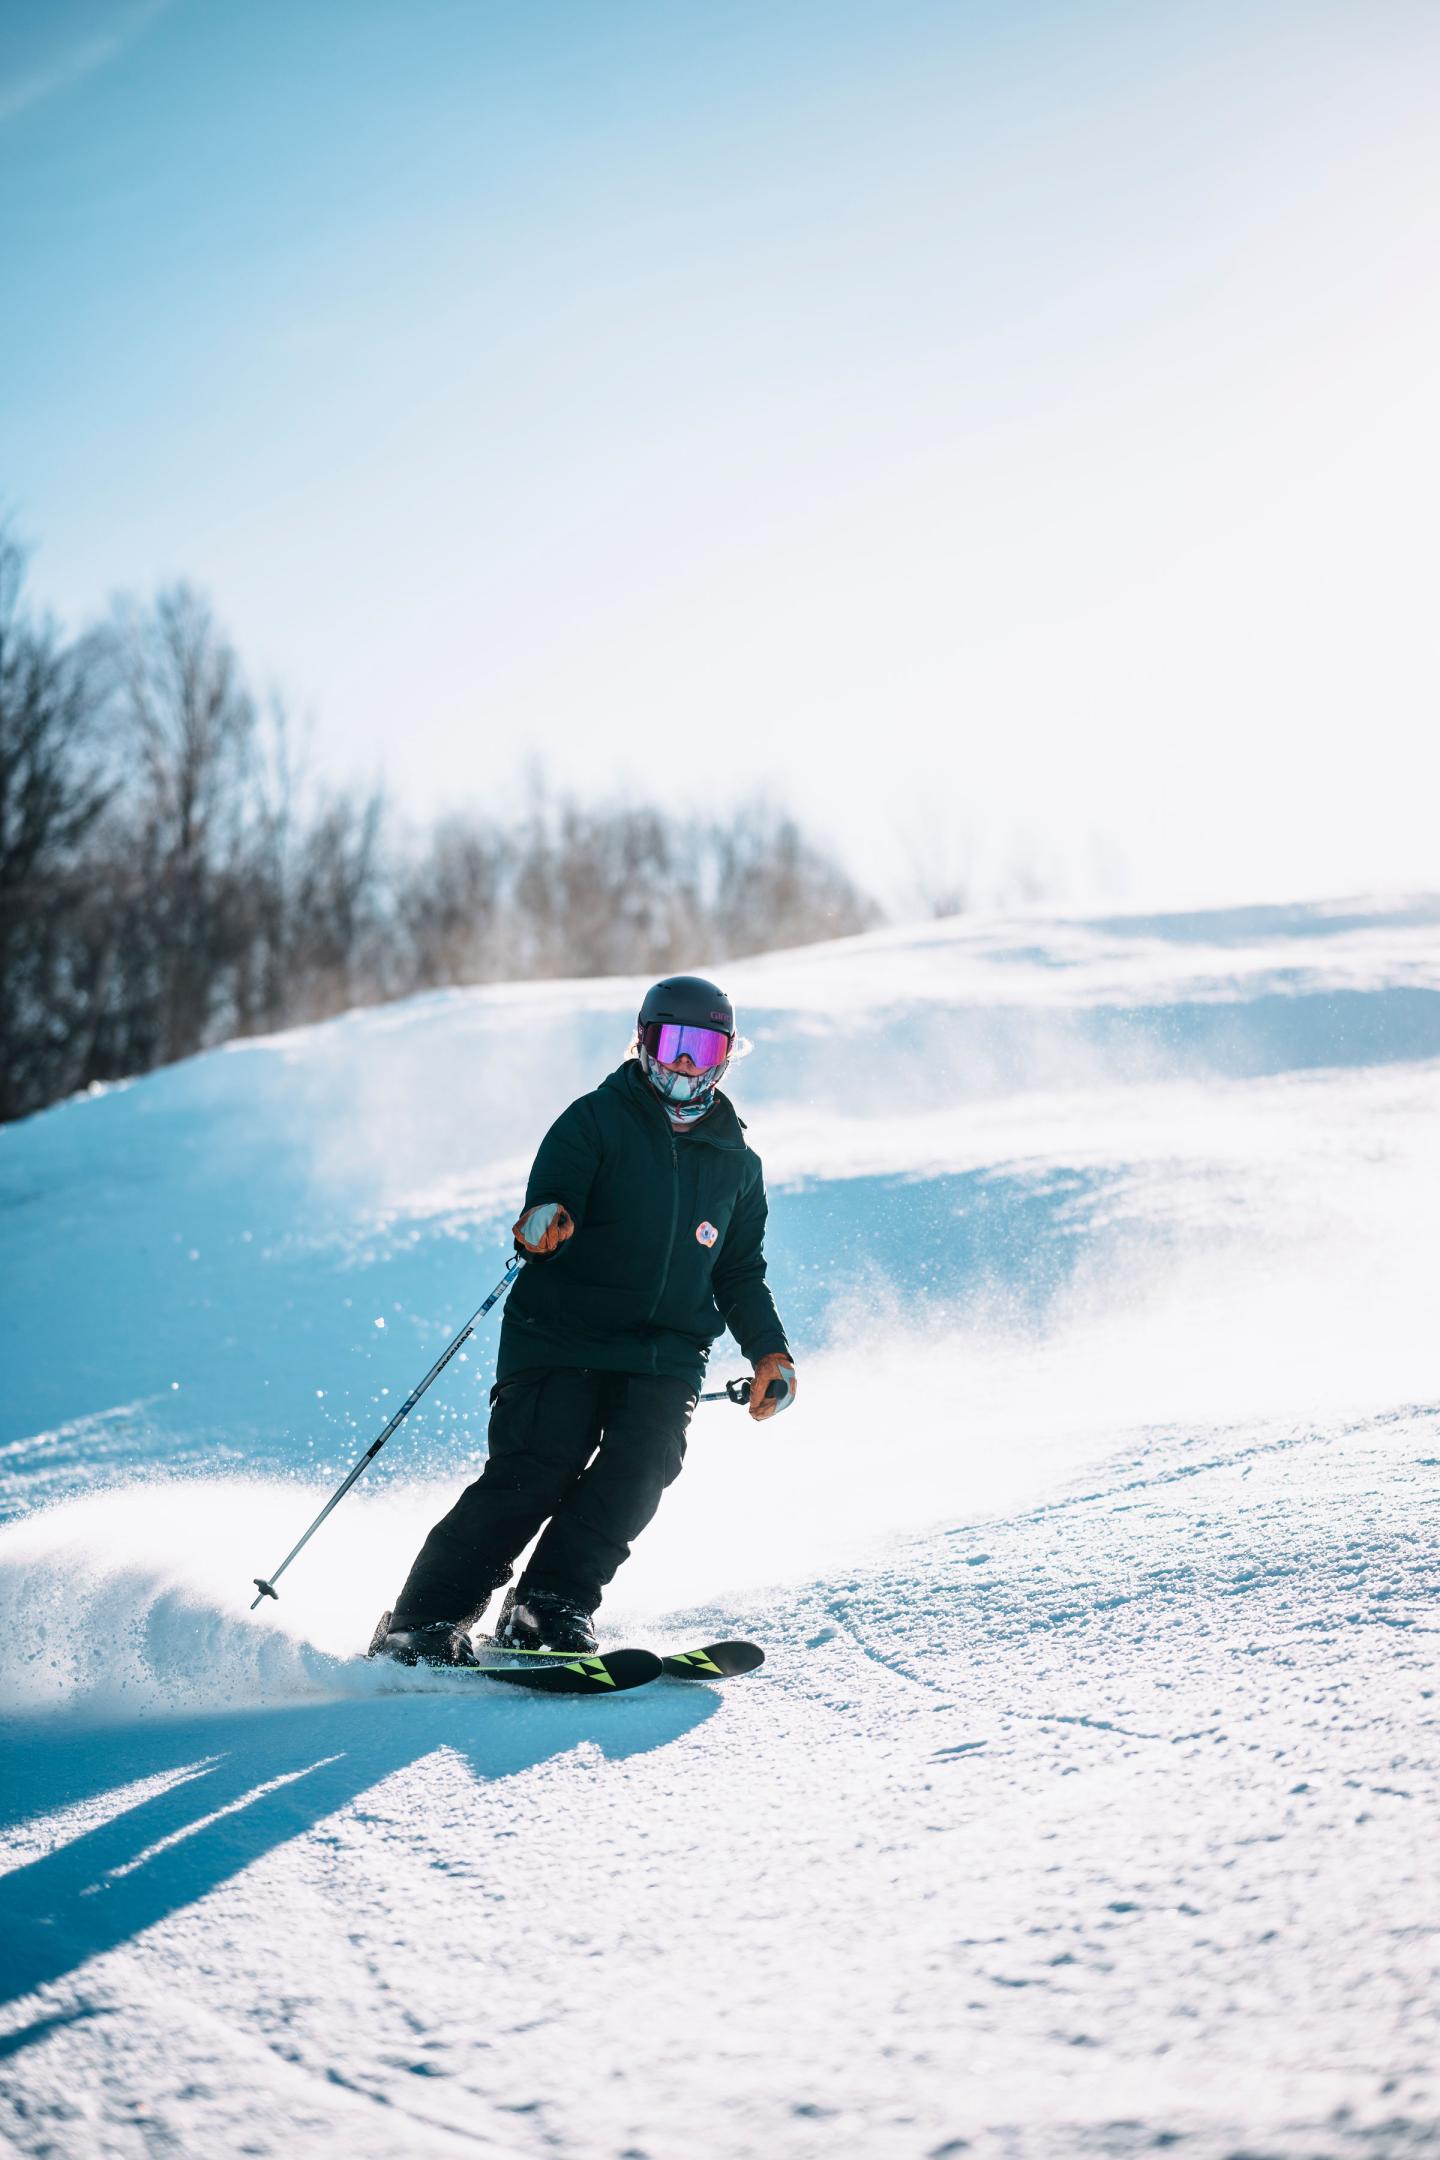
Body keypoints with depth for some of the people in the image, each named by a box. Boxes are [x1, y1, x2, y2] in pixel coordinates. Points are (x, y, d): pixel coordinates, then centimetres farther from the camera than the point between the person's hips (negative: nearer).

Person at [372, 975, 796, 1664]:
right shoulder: (595, 1120, 5)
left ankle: (550, 1606, -21)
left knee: (640, 1466, -24)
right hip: (562, 1333, -4)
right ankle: (421, 1624, -15)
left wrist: (769, 1352, 12)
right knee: (535, 1472, -19)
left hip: (667, 1355, 4)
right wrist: (545, 1223, -32)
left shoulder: (737, 1162, 18)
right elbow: (551, 1203, -7)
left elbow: (740, 1273, 26)